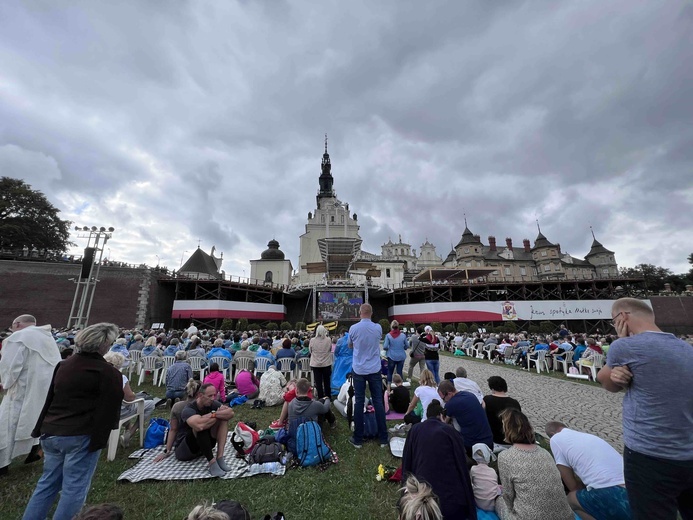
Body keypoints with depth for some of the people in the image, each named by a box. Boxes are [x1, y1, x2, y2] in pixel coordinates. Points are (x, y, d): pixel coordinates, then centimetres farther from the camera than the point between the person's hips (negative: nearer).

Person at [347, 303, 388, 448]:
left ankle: (358, 439, 16)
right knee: (378, 402, 8)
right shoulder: (378, 328, -6)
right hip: (374, 370, 1)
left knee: (359, 402, 7)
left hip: (359, 370, -1)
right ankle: (383, 439, 16)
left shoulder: (353, 328, -9)